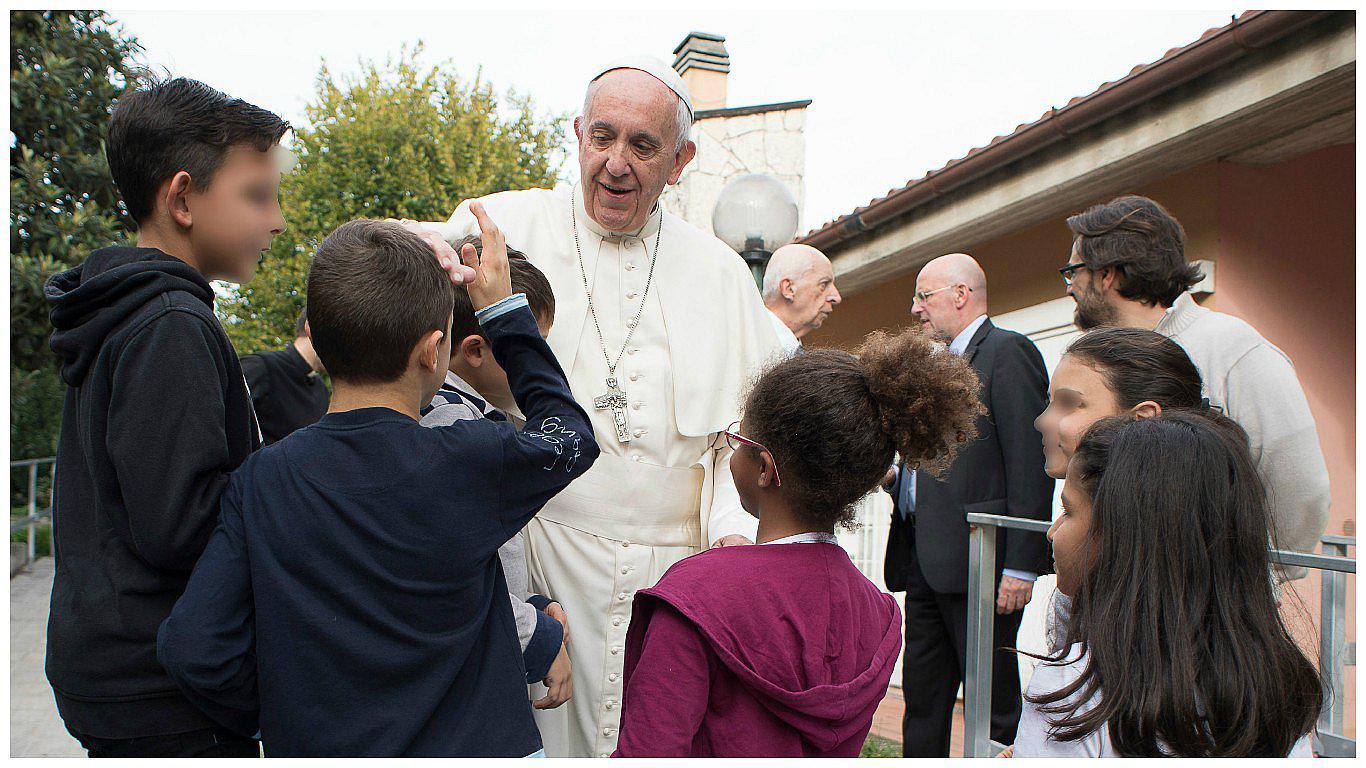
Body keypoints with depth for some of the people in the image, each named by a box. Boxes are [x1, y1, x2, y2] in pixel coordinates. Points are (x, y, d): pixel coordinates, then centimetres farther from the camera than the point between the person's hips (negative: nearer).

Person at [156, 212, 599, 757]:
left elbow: (191, 648, -14)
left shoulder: (260, 481, -11)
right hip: (471, 744, -2)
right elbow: (570, 435, 2)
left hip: (311, 750, 2)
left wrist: (279, 720, 3)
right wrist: (504, 309, 7)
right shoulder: (472, 464, -17)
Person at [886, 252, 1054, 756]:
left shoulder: (1008, 352, -7)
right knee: (922, 700, 14)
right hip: (925, 562, 9)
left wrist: (1021, 566, -19)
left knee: (994, 703, 0)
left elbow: (1032, 464, -15)